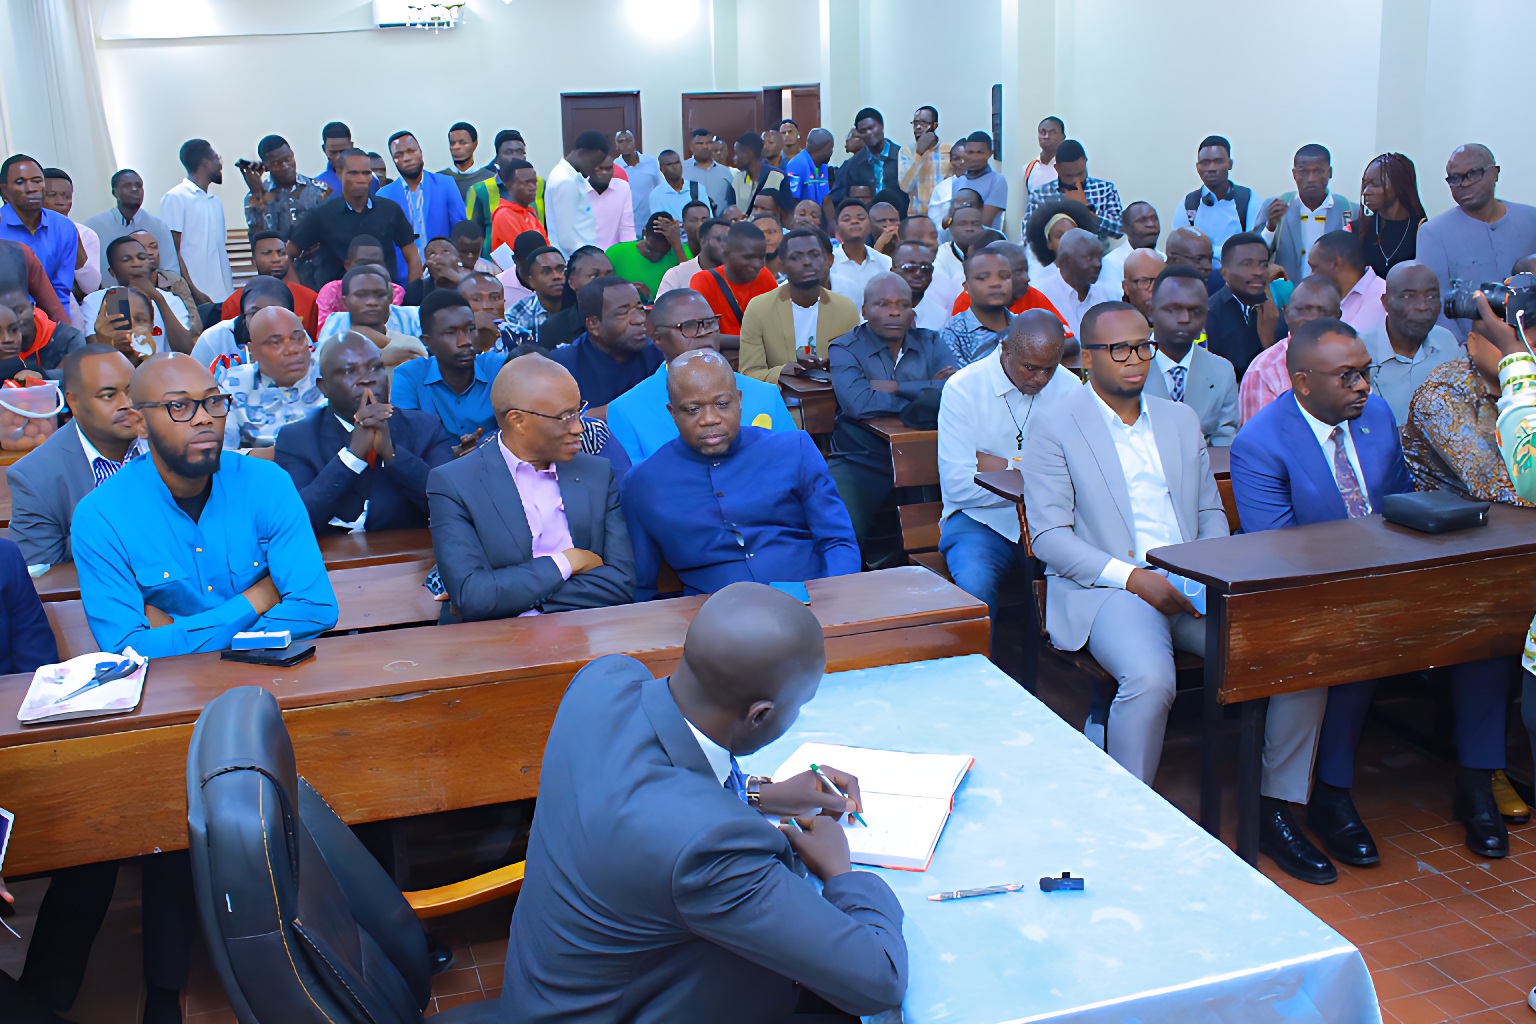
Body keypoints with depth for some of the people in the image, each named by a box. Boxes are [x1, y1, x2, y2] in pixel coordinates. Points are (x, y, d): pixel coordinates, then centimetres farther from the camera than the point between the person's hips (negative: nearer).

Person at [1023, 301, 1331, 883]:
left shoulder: (1182, 421, 19)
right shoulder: (1056, 432, 1)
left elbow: (1211, 513, 20)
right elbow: (1049, 536, -6)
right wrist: (1132, 577, -18)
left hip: (1192, 587, 5)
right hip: (1106, 590, -5)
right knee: (1150, 678, -36)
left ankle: (1275, 808, 0)